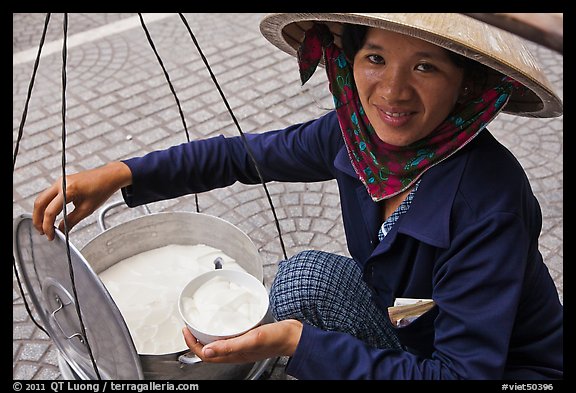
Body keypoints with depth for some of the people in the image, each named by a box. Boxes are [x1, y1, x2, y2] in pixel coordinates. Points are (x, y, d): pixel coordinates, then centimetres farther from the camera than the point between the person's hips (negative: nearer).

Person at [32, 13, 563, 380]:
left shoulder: (488, 201, -33)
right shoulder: (355, 131, -13)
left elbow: (465, 369, -32)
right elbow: (244, 154, -2)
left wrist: (300, 341, -40)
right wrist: (120, 173, -12)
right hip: (408, 340, 6)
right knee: (309, 273, -17)